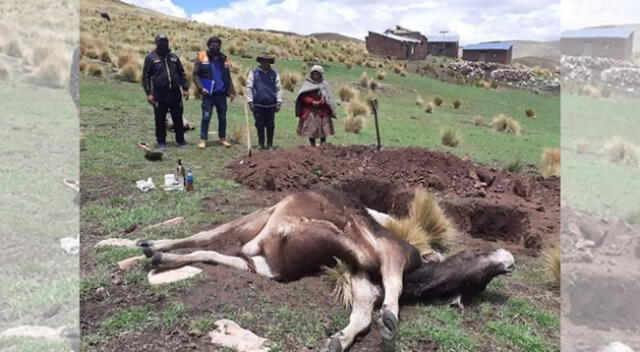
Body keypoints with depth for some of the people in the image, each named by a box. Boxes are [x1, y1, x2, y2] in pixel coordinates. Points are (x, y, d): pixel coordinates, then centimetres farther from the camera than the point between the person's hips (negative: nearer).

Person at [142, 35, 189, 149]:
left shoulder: (174, 57, 12)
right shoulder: (151, 58, 2)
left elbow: (182, 74, 15)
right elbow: (146, 77, 0)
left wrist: (185, 89, 6)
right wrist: (148, 93, -8)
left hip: (175, 93, 3)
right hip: (159, 94, -2)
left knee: (178, 118, 7)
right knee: (160, 119, 4)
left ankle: (180, 140, 18)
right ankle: (161, 141, 15)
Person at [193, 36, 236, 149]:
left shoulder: (223, 58, 9)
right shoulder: (202, 57, -1)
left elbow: (228, 77, 14)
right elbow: (195, 75, -2)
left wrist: (231, 91, 7)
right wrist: (201, 88, -15)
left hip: (221, 94, 3)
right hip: (208, 94, -3)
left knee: (222, 117, 9)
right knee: (206, 117, -3)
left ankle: (222, 138, 20)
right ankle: (203, 139, 5)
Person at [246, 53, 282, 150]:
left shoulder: (274, 73, 9)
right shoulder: (254, 72, 4)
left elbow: (279, 88, 9)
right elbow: (249, 87, 3)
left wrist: (279, 102, 0)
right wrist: (250, 102, -4)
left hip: (271, 105, 1)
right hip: (258, 105, -1)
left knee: (270, 126, 4)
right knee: (260, 126, 4)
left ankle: (270, 145, 13)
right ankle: (261, 144, 16)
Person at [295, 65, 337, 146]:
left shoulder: (324, 84, 6)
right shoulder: (307, 84, 4)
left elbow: (328, 98, 2)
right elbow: (303, 97, -4)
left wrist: (320, 102, -14)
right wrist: (312, 102, -17)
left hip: (322, 111, 0)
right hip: (310, 111, 0)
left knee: (324, 131, -3)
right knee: (311, 130, 2)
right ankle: (313, 147, 13)